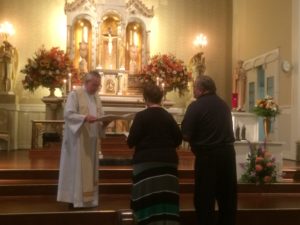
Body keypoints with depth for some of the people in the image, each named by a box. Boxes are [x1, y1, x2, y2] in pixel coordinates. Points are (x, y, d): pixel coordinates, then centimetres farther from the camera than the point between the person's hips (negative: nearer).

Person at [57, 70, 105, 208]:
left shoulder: (96, 97, 15)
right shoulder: (75, 94, -6)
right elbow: (68, 114, -15)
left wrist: (103, 123, -8)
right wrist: (85, 118, -27)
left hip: (92, 139, 7)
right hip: (78, 139, -7)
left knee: (90, 170, 9)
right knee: (77, 169, -4)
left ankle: (88, 199, 16)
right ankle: (75, 199, 4)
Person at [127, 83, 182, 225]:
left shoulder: (141, 116, -9)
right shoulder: (168, 116, 5)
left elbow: (131, 140, -12)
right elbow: (178, 139, 6)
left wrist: (130, 142, 10)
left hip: (146, 161, -4)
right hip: (168, 161, 5)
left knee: (148, 200, 0)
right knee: (166, 197, 8)